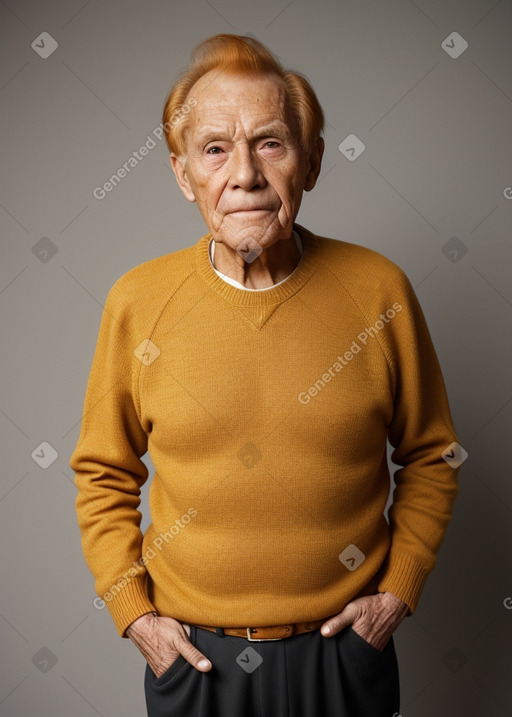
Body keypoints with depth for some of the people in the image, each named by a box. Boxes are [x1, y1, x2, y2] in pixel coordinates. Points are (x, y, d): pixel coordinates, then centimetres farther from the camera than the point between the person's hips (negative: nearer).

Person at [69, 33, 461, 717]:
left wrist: (399, 589, -4)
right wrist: (131, 609, -3)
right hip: (191, 653, 1)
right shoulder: (137, 300, -10)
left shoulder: (379, 290, -11)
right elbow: (102, 473, 1)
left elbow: (430, 455, 1)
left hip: (342, 646, 0)